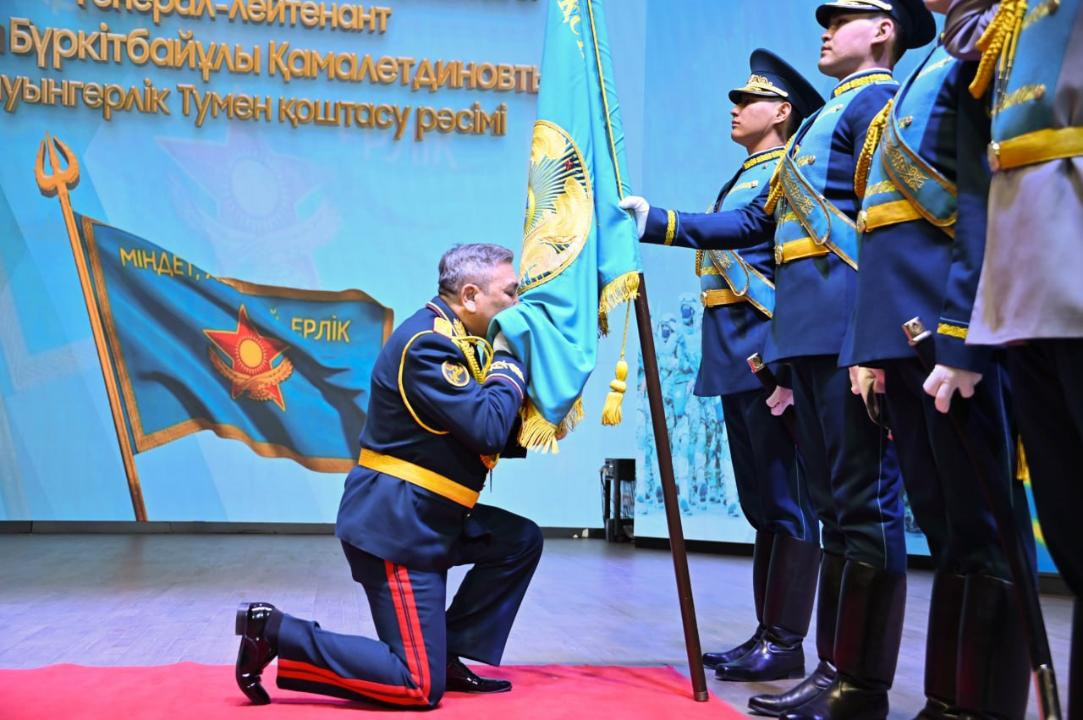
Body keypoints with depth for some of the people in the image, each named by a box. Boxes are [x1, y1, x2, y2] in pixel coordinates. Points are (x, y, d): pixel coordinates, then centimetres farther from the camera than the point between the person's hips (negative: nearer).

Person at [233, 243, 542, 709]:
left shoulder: (452, 340, 13)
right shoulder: (428, 343, -18)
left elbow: (498, 437, 17)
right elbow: (488, 430, -25)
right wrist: (509, 360, -10)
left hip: (423, 518, 10)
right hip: (395, 523, -10)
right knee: (419, 688, -8)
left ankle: (449, 657, 15)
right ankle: (276, 633, -3)